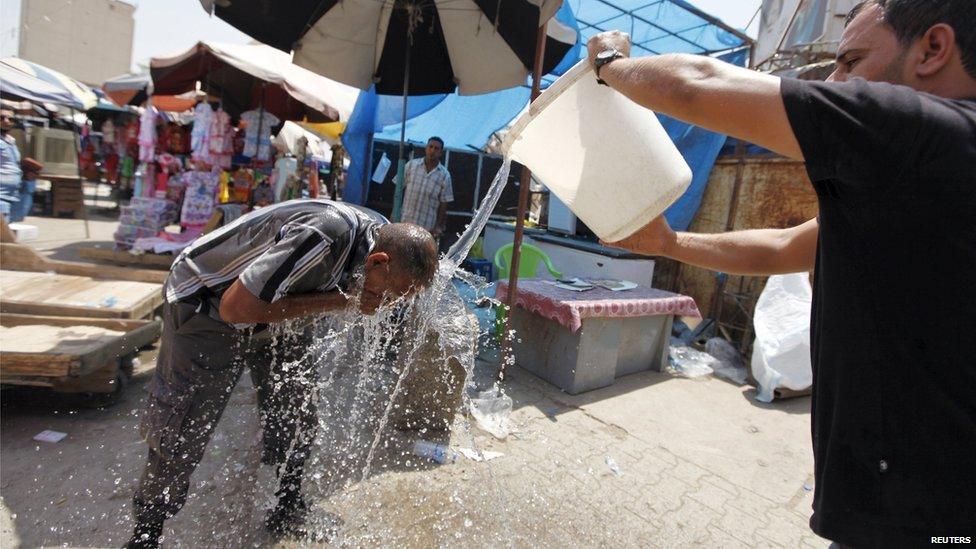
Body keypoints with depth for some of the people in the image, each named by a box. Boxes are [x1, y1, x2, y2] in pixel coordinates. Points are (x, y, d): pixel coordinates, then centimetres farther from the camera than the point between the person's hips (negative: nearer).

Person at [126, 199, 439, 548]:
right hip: (204, 304, -6)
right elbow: (234, 307, -33)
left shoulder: (382, 234, -14)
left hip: (273, 316, 7)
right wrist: (338, 302, -33)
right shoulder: (324, 238, -40)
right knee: (181, 435, 2)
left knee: (297, 418, 6)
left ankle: (289, 513, 26)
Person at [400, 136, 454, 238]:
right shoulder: (411, 165, -2)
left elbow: (444, 203, -2)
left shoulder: (445, 175, -4)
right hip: (405, 222, 1)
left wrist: (438, 226, -5)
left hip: (427, 226, -1)